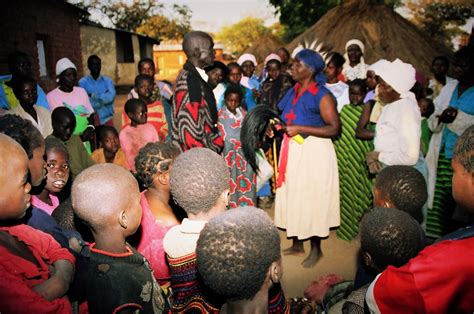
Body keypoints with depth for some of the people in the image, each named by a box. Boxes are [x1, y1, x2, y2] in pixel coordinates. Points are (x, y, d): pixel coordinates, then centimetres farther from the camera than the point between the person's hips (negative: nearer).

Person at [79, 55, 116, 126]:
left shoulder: (108, 81, 5)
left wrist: (93, 96, -11)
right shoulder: (83, 82, 0)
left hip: (106, 118, 2)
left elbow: (111, 96, -12)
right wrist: (104, 97, -10)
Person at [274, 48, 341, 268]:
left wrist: (301, 129, -22)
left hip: (314, 152, -7)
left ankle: (316, 249, 21)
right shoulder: (293, 92, 10)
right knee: (294, 197, 13)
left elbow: (335, 128, -18)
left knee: (312, 199, 2)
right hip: (293, 151, 7)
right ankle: (297, 244, 29)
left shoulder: (322, 95, -12)